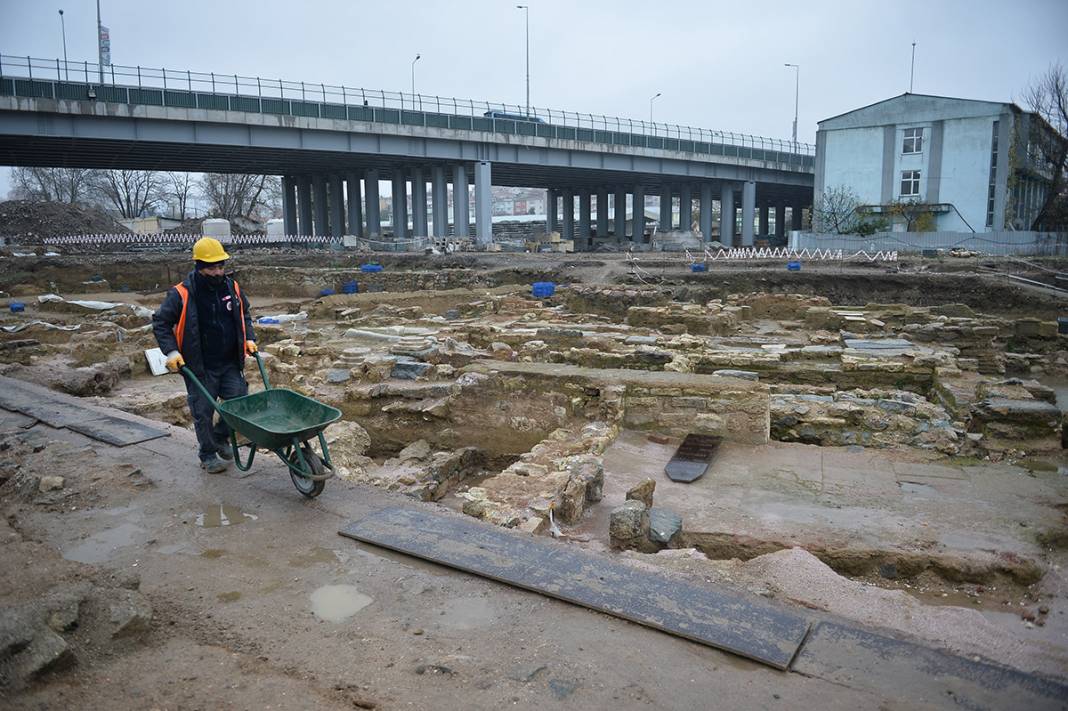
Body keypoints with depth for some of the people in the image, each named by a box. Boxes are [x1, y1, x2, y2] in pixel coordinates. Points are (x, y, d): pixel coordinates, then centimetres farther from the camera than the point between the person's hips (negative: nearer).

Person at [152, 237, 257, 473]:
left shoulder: (231, 287, 2)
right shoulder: (181, 294, -12)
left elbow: (244, 314, 20)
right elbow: (160, 322, -4)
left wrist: (249, 338, 8)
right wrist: (171, 351, -13)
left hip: (230, 364, 4)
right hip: (200, 368, -4)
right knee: (203, 412, 4)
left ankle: (221, 436, 31)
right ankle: (208, 455, 20)